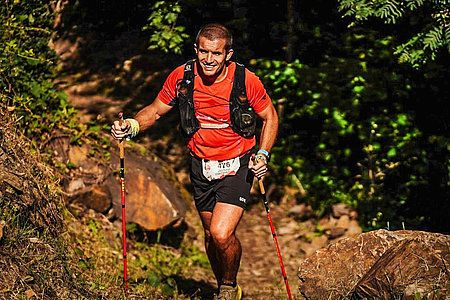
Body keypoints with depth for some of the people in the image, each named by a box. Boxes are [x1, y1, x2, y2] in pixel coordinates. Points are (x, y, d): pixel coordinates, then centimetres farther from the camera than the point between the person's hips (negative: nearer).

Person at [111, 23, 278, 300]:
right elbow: (155, 111, 3)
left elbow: (270, 117, -1)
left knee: (222, 234, -19)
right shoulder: (182, 77, -11)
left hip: (237, 165, -3)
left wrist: (263, 154, -15)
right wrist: (132, 126, -17)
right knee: (211, 235, 15)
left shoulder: (246, 81, -17)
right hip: (201, 165, 4)